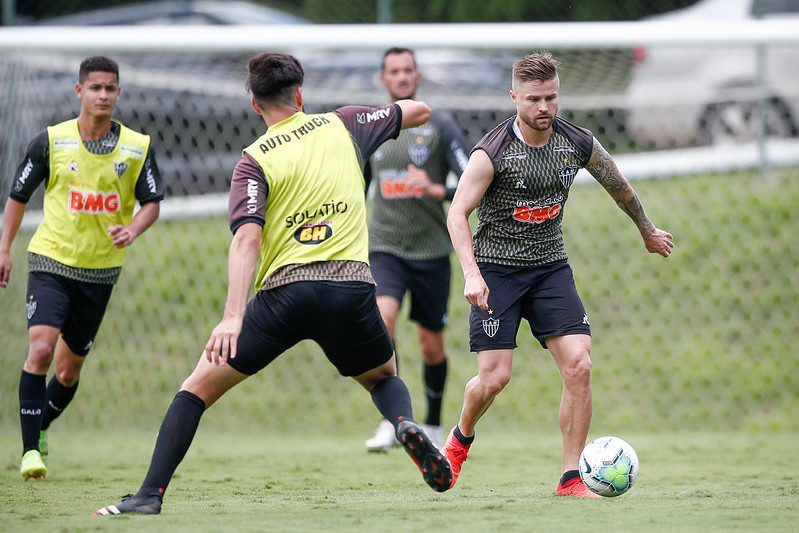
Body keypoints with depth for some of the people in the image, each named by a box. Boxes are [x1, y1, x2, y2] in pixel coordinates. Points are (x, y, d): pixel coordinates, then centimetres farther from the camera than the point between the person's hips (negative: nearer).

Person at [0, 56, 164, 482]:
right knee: (40, 350, -20)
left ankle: (41, 428, 37)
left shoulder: (138, 147, -1)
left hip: (101, 270, 2)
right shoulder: (51, 141, -4)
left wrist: (132, 230, -16)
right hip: (51, 261, -2)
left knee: (70, 367, 10)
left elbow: (152, 202, 5)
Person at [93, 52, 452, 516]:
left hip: (285, 290, -2)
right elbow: (419, 111, 27)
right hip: (352, 286, 2)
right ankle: (407, 425, -6)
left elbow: (247, 238, -12)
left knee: (200, 387, 8)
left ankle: (151, 495, -4)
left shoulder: (255, 160, 3)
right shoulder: (342, 125, 12)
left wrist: (233, 317, -21)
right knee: (384, 377, 29)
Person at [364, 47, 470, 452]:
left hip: (430, 250, -1)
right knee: (382, 316, -25)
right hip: (383, 247, 1)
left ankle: (433, 426, 29)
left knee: (431, 344, 7)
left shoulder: (440, 127, -2)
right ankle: (391, 421, -22)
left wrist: (436, 190, -25)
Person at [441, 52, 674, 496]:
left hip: (550, 267, 3)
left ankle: (571, 478, -5)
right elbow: (458, 214, -12)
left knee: (579, 365, -13)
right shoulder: (493, 152, -15)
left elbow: (619, 185, 16)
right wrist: (472, 273, -24)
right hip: (496, 269, -3)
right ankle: (461, 438, 24)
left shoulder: (579, 143, -3)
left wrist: (648, 232, 30)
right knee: (494, 377, -10)